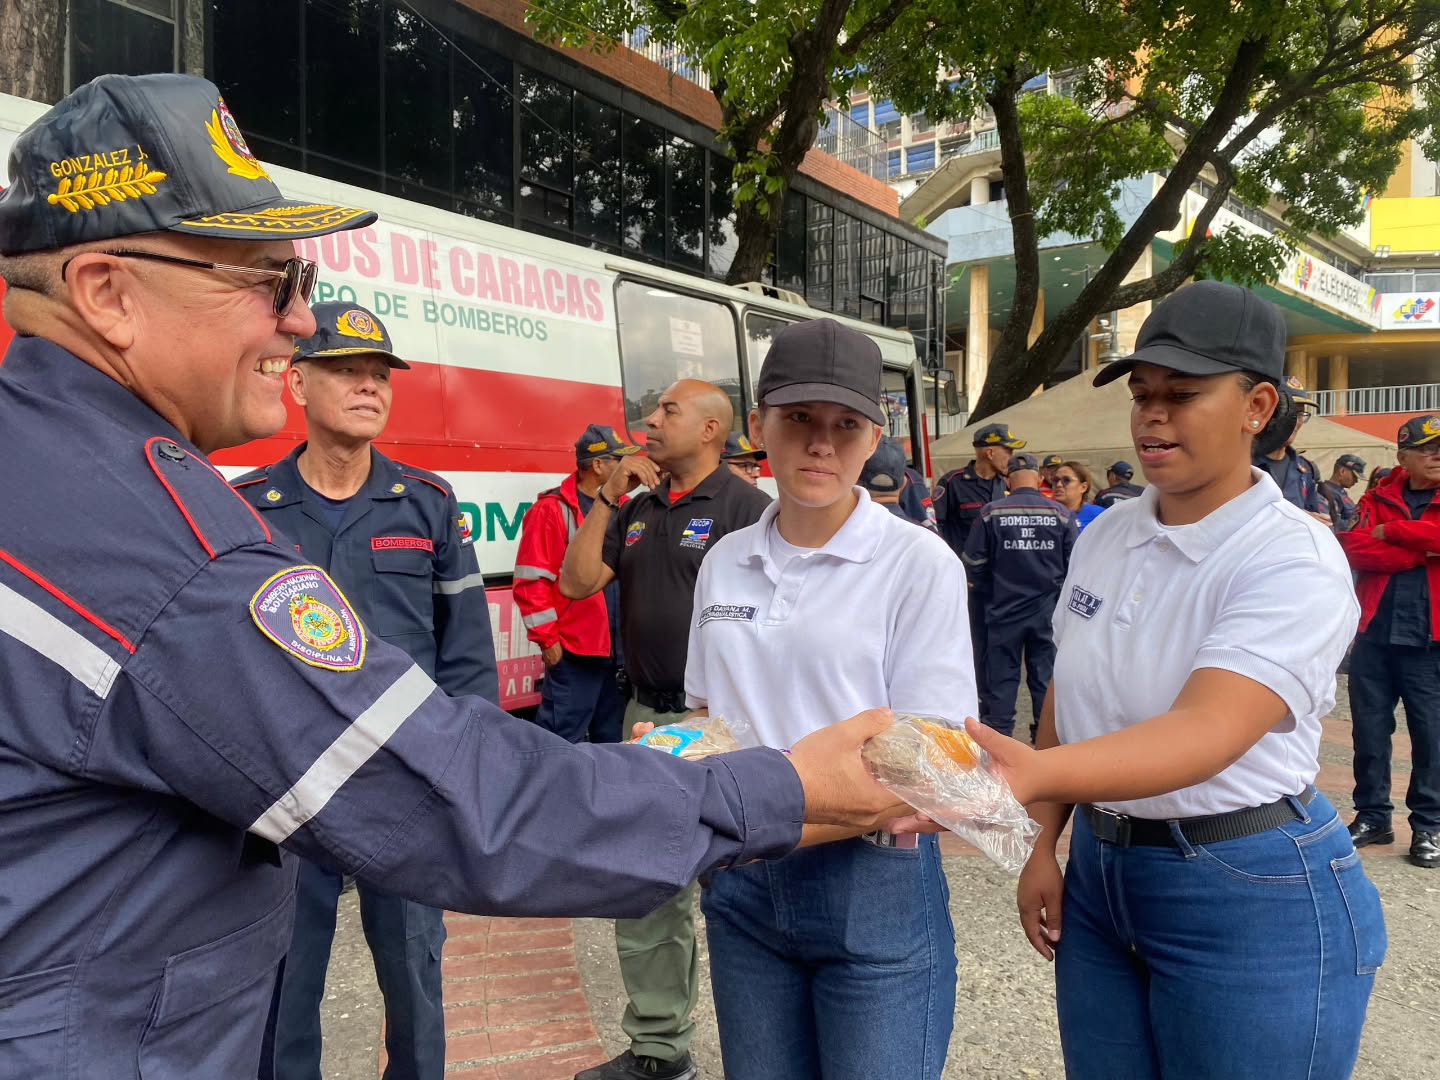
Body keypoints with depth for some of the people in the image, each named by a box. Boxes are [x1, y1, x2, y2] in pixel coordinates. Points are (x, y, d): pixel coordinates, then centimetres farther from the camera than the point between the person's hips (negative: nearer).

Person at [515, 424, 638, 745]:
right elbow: (531, 583, -10)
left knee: (612, 741, 17)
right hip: (573, 653, -6)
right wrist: (548, 639, -11)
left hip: (621, 652, 6)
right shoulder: (553, 510, -8)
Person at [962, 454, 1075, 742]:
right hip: (1048, 612, 1)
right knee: (1046, 678, 11)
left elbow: (974, 566, -3)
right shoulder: (1061, 514, -5)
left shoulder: (991, 513, -7)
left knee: (1001, 678, 8)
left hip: (1003, 612, -1)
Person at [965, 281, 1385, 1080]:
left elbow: (1205, 734, -33)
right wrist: (1044, 843, 4)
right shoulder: (1107, 533, 2)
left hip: (1252, 896, -6)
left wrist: (1030, 775, -47)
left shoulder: (1296, 562, -18)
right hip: (1099, 871, 6)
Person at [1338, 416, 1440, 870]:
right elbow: (1354, 549, -8)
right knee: (1369, 730, 8)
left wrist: (1390, 532, -10)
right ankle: (1372, 815, 21)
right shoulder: (1378, 497, 9)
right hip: (1375, 632, 2)